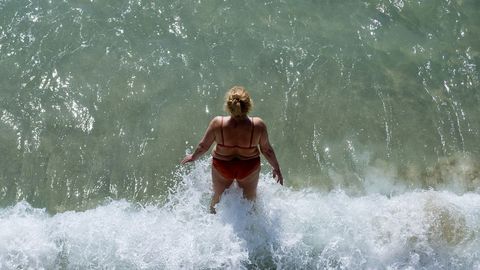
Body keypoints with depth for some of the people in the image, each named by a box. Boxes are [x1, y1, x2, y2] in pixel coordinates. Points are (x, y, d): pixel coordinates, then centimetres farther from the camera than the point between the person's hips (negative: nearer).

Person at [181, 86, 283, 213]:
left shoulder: (217, 123, -27)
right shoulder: (258, 125, -27)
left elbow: (203, 146, -13)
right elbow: (266, 150, -14)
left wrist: (193, 157, 9)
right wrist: (276, 168, 4)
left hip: (222, 167, 1)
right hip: (249, 168, 0)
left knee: (218, 196, 30)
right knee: (249, 198, 30)